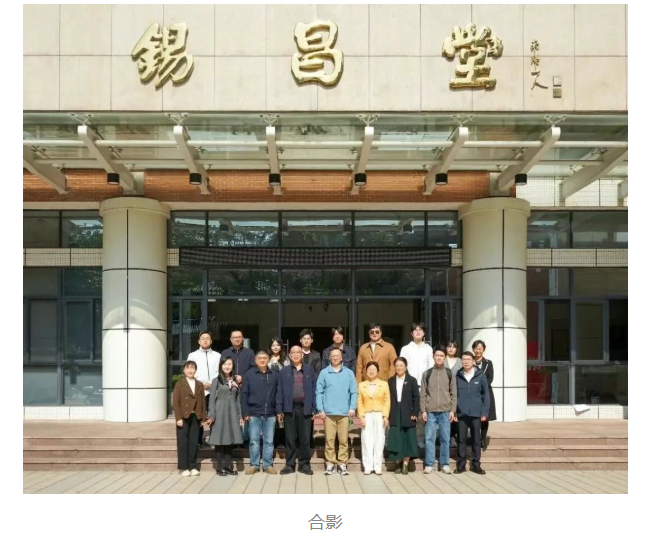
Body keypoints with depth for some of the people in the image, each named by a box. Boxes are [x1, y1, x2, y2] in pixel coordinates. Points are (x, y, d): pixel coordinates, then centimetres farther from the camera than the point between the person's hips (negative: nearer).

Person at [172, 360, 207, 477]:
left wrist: (203, 418, 6)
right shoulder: (179, 384, 0)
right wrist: (178, 418, -13)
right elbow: (175, 403, -5)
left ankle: (193, 466, 13)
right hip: (184, 417, -3)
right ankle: (183, 467, 5)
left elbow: (202, 402, 11)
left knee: (194, 442, 6)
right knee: (183, 442, 0)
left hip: (195, 417, 3)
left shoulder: (200, 385, 11)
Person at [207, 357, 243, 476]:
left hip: (232, 413, 4)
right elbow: (212, 399, -3)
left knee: (229, 440, 6)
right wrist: (211, 415, -11)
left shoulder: (234, 381, 13)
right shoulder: (216, 380, 1)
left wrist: (240, 416, 9)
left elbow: (237, 399, 13)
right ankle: (220, 467, 4)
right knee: (220, 440, -2)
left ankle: (228, 467, 11)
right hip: (220, 413, -4)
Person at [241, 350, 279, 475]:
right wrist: (245, 413, -6)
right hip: (254, 414, -1)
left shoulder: (274, 375, 6)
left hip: (270, 414, 2)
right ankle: (254, 465, 14)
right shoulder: (249, 374, 0)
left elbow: (278, 394, 8)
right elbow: (244, 394, -1)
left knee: (269, 441, 7)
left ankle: (268, 465, 16)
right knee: (254, 440, 4)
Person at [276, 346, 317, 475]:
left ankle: (305, 464, 12)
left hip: (305, 408, 0)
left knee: (305, 438, 3)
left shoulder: (309, 370, 8)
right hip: (289, 409, 0)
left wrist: (314, 409, 0)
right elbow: (280, 391, 4)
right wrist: (279, 409, -1)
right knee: (290, 438, 5)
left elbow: (313, 390, 5)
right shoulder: (284, 371, 7)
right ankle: (290, 464, 12)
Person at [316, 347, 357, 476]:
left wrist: (352, 408, -4)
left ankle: (342, 463, 10)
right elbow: (319, 392, 3)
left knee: (344, 440, 2)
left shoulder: (349, 373, 7)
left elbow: (354, 392, 5)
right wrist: (320, 410, -3)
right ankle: (330, 463, 8)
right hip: (329, 412, -1)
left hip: (344, 412, 1)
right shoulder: (324, 373, 5)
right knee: (329, 439, 0)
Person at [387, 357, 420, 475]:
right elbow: (388, 398, 7)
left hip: (408, 415, -2)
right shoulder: (390, 381, 9)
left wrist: (415, 413, -9)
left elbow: (416, 398, -1)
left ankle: (405, 464, 6)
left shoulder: (412, 380, 2)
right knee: (396, 439, 1)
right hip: (394, 415, 2)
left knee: (408, 438, -1)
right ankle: (398, 463, 10)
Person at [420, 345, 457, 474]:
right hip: (430, 411, 0)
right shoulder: (427, 373, 5)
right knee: (429, 438, 0)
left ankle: (445, 464, 11)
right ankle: (429, 464, 6)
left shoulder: (449, 373, 6)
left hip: (445, 411, 0)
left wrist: (452, 410, -1)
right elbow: (423, 393, 5)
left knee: (445, 439, 3)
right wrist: (423, 410, -2)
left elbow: (453, 393, 5)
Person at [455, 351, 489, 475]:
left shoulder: (480, 375, 0)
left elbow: (486, 394, 2)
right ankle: (461, 464, 13)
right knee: (461, 439, 5)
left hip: (476, 413, 0)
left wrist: (484, 412, -3)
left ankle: (476, 464, 16)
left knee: (476, 439, 6)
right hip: (461, 414, 0)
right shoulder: (457, 376, 2)